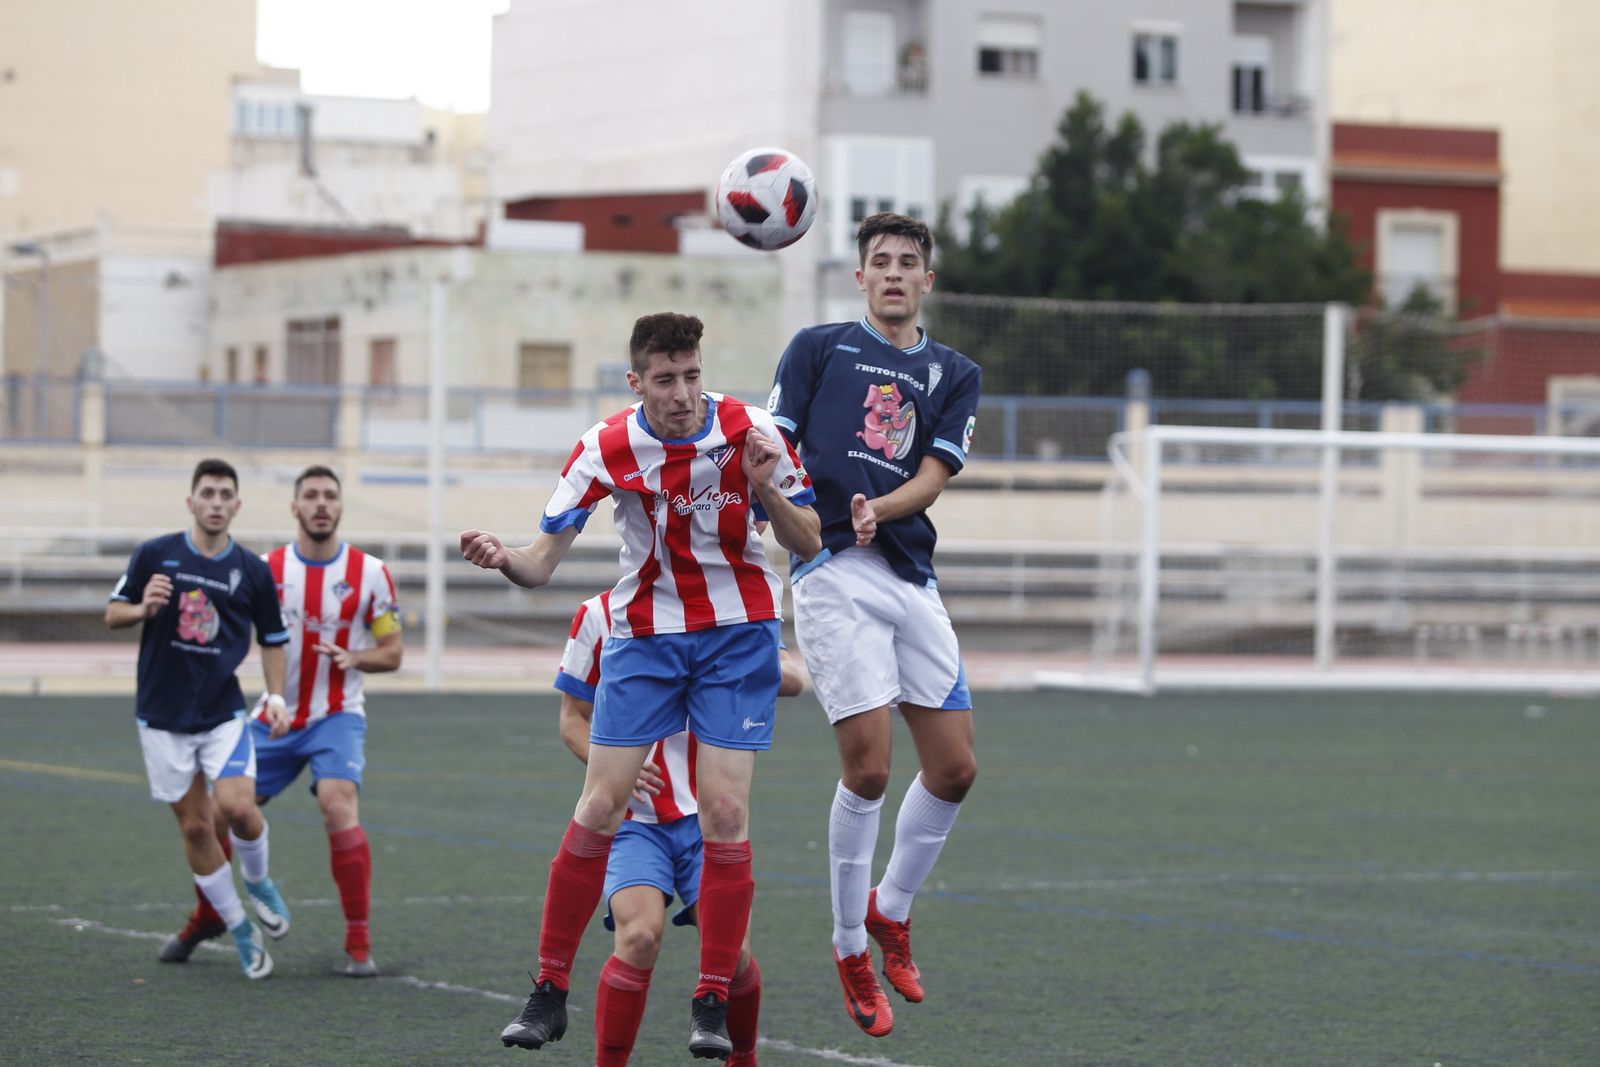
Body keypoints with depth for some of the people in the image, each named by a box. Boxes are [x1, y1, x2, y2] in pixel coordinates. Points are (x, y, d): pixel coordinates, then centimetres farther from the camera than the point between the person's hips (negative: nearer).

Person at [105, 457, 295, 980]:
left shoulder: (253, 570, -1)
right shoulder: (154, 555, -4)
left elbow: (272, 639, 10)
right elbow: (113, 614, 4)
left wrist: (276, 696, -4)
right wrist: (143, 608, -18)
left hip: (223, 712, 0)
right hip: (163, 715, 0)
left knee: (239, 807, -18)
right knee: (195, 825, 2)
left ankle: (258, 881, 15)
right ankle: (240, 930, 16)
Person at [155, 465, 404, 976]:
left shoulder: (369, 573, -5)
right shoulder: (267, 568, -1)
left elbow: (392, 653, 1)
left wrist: (353, 657, -20)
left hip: (336, 717, -3)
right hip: (274, 718, 3)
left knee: (338, 806, -27)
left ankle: (359, 944, -19)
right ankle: (206, 918, 31)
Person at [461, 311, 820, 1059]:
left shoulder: (749, 432, -12)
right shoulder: (607, 450, -11)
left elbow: (809, 546, -6)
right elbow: (543, 562, -11)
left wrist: (765, 492, -25)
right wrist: (502, 558, -34)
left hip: (738, 633, -1)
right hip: (644, 637, 1)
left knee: (725, 813, -9)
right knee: (599, 810, -5)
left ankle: (713, 1005, 0)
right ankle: (550, 991, 7)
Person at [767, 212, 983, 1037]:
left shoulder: (955, 374, 16)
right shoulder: (818, 347, 9)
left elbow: (934, 474, 3)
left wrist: (878, 510, -16)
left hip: (910, 575, 4)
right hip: (832, 573, -4)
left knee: (954, 768, 3)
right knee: (868, 767, -11)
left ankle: (891, 910, 27)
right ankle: (850, 947, 5)